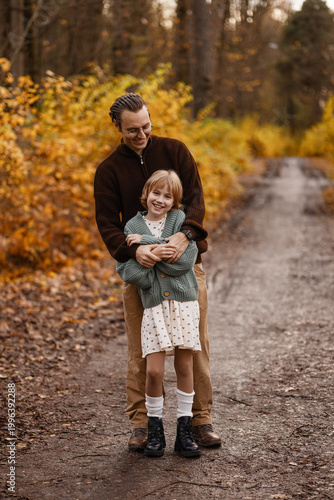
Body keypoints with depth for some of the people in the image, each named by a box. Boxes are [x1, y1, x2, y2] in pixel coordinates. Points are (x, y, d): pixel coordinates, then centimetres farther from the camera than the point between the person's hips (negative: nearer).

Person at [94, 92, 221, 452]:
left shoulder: (175, 151, 2)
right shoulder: (109, 170, 1)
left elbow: (195, 197, -7)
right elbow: (107, 223, -5)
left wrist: (185, 234, -26)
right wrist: (133, 250, -25)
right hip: (140, 265, 0)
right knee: (140, 351, 2)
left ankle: (201, 421, 13)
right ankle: (140, 425, 12)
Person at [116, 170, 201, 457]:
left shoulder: (181, 220, 2)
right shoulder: (133, 228, 6)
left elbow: (186, 260, -12)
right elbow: (126, 271, -4)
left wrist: (147, 242, -13)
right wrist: (152, 255, -18)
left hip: (184, 301, 0)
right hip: (154, 304, 0)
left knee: (184, 366, 4)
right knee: (154, 371, -6)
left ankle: (184, 431, 16)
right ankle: (155, 429, 13)